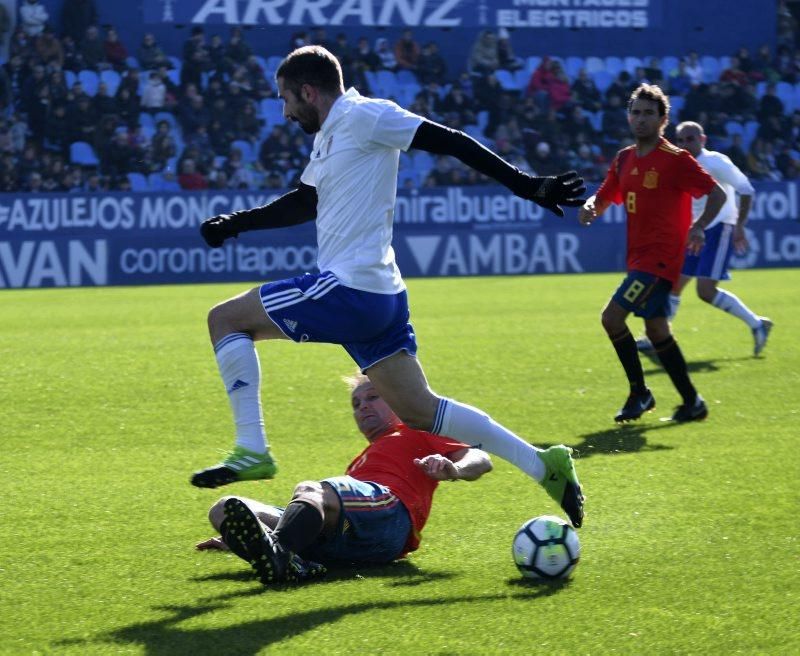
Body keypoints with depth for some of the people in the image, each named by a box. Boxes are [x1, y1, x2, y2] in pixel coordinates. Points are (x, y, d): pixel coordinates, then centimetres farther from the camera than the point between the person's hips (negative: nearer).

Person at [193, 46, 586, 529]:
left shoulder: (364, 117, -9)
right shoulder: (330, 135, 19)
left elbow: (451, 143, -13)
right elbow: (305, 201, 36)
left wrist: (527, 186, -17)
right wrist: (236, 223, 32)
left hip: (349, 290, -10)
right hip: (379, 295, 10)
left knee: (225, 319, -1)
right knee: (420, 411, 9)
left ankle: (251, 451, -7)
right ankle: (543, 465, 7)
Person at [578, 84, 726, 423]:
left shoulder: (675, 159, -10)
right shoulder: (624, 159, 11)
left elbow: (717, 193, -12)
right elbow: (604, 198, 20)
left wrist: (699, 227, -28)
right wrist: (590, 207, -4)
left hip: (660, 256, -8)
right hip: (639, 256, 8)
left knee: (612, 316, -17)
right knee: (656, 329, 11)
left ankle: (639, 393, -4)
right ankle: (691, 401, 20)